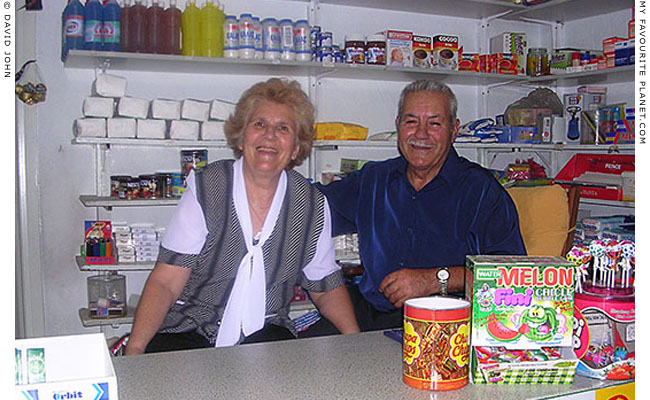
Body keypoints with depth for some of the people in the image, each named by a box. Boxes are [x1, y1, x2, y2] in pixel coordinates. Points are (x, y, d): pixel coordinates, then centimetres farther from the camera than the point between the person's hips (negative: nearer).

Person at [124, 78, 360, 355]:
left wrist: (356, 339, -7)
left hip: (266, 333, 1)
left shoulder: (312, 204, 1)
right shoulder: (206, 188, -6)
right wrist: (134, 348, -22)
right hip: (189, 330, 0)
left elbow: (326, 287, 11)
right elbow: (165, 283, -8)